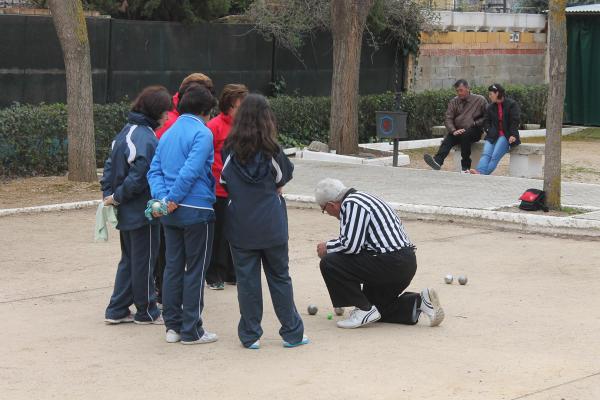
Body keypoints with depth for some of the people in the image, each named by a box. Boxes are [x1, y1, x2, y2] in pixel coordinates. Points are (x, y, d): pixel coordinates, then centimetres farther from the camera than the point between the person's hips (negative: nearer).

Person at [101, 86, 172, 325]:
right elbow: (139, 177, -24)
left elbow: (111, 164, 12)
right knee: (144, 262, 5)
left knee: (129, 260, 18)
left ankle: (117, 310, 20)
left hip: (126, 212, 9)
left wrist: (108, 193, 6)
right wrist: (117, 197, -12)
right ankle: (146, 312, 17)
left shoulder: (127, 131, 9)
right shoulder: (146, 138, -21)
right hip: (142, 212, -9)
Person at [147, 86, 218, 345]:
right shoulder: (202, 133, -10)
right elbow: (192, 170, -21)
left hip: (171, 214, 7)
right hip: (196, 211, -7)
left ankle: (173, 326, 16)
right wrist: (173, 199, -15)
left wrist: (162, 198, -5)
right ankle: (191, 330, 5)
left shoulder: (168, 134, 14)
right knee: (195, 270, 1)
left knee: (173, 267, 12)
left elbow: (154, 170, 7)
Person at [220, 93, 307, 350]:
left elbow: (224, 183, 5)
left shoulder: (230, 149, -5)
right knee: (280, 277, 11)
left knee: (246, 279, 6)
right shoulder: (271, 149, -8)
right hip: (271, 225, 0)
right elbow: (283, 179, 5)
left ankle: (250, 336, 10)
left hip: (240, 225, 0)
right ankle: (292, 333, 15)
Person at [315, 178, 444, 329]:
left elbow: (351, 245, -21)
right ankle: (418, 302, 12)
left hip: (391, 264, -11)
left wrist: (327, 247, -3)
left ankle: (364, 310, -5)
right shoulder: (361, 197, 20)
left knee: (329, 263, -11)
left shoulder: (351, 204, -12)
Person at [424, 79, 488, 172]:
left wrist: (474, 124, -11)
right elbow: (448, 119, 4)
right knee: (447, 140, -27)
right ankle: (437, 161, -53)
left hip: (474, 132, -3)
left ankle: (466, 166, -28)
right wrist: (454, 130, -14)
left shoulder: (480, 100, 6)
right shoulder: (454, 102, 14)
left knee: (464, 136, -36)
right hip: (457, 131, 3)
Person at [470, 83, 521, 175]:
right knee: (486, 154, -26)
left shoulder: (512, 104, 4)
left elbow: (515, 121, -3)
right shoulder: (490, 107, 22)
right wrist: (489, 131, -2)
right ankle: (479, 172, -47)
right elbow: (486, 121, 18)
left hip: (506, 136, -4)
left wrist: (513, 135, -14)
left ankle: (482, 174, -44)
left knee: (495, 156, -27)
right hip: (493, 135, 4)